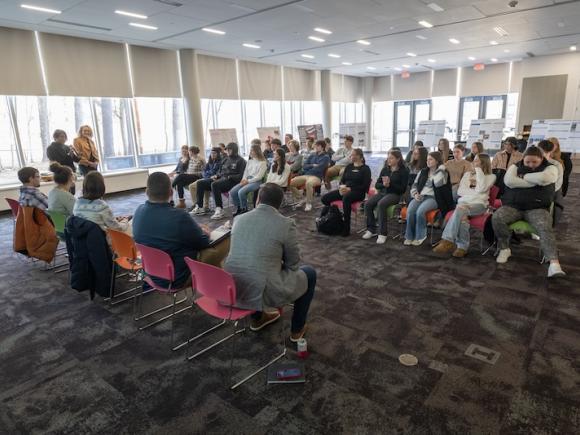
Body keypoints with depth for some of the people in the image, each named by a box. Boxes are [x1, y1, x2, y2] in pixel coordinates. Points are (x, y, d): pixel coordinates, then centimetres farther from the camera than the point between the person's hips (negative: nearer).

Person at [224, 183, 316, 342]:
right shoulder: (287, 224, -8)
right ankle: (297, 329, 30)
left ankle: (257, 317, 44)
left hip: (232, 289, 6)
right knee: (309, 273, 18)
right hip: (263, 293, -5)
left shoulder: (239, 219, 6)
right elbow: (293, 265, 3)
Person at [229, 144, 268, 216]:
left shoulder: (263, 162, -5)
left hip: (256, 181, -7)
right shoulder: (249, 161, 18)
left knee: (241, 192, -30)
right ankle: (238, 208, 4)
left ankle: (244, 210, -10)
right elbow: (245, 172, 19)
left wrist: (248, 181, -15)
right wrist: (244, 179, -3)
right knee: (232, 192, -12)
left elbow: (259, 176, -12)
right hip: (247, 180, 7)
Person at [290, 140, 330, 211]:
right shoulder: (312, 156, 21)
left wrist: (309, 167, 2)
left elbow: (319, 169, -10)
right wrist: (313, 165, -3)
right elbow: (304, 166, 11)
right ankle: (300, 200, 3)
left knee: (308, 183, -41)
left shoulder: (326, 157, 4)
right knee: (291, 182, -14)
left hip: (317, 177, -6)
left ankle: (309, 203, -23)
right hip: (306, 175, 6)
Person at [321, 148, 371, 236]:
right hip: (345, 190, 6)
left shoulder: (365, 168, 1)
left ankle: (346, 229, -36)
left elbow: (365, 186, -8)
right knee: (324, 199, -13)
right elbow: (342, 180, 17)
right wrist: (341, 186, -8)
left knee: (346, 198, -41)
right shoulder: (349, 167, 19)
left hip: (358, 192, -6)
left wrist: (350, 189, -18)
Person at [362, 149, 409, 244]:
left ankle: (382, 233, -28)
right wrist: (383, 184, -12)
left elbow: (402, 189, -6)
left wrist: (390, 184, -18)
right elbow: (376, 185, 11)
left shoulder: (404, 171, 0)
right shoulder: (385, 169, 13)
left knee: (381, 204, -35)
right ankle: (371, 230, -9)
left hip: (395, 194, -5)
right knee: (368, 204, -23)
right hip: (382, 192, 5)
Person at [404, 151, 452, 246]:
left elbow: (437, 183, -14)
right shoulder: (423, 172, 22)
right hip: (420, 196, 4)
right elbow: (415, 184, 19)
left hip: (433, 198, -4)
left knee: (420, 211, -34)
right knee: (410, 210, -28)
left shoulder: (443, 173, 6)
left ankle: (420, 236, -16)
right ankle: (409, 237, -19)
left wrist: (440, 169, -6)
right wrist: (415, 194, -1)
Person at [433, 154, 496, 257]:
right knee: (462, 216, -35)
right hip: (464, 202, 3)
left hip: (479, 204, -3)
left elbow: (481, 189, -8)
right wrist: (475, 192, -2)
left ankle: (447, 241, -39)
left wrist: (478, 170, 0)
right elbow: (460, 191, 12)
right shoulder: (467, 174, 26)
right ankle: (462, 247, -31)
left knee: (460, 209, -36)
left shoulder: (491, 176, 14)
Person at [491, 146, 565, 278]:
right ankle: (504, 249, -9)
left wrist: (524, 176, -3)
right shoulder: (515, 167, 11)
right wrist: (535, 182, -9)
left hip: (537, 208, -1)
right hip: (513, 206, 1)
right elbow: (508, 181, -11)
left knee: (545, 228, -30)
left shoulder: (550, 168, 6)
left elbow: (543, 178, -19)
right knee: (497, 218, -28)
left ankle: (554, 263, -38)